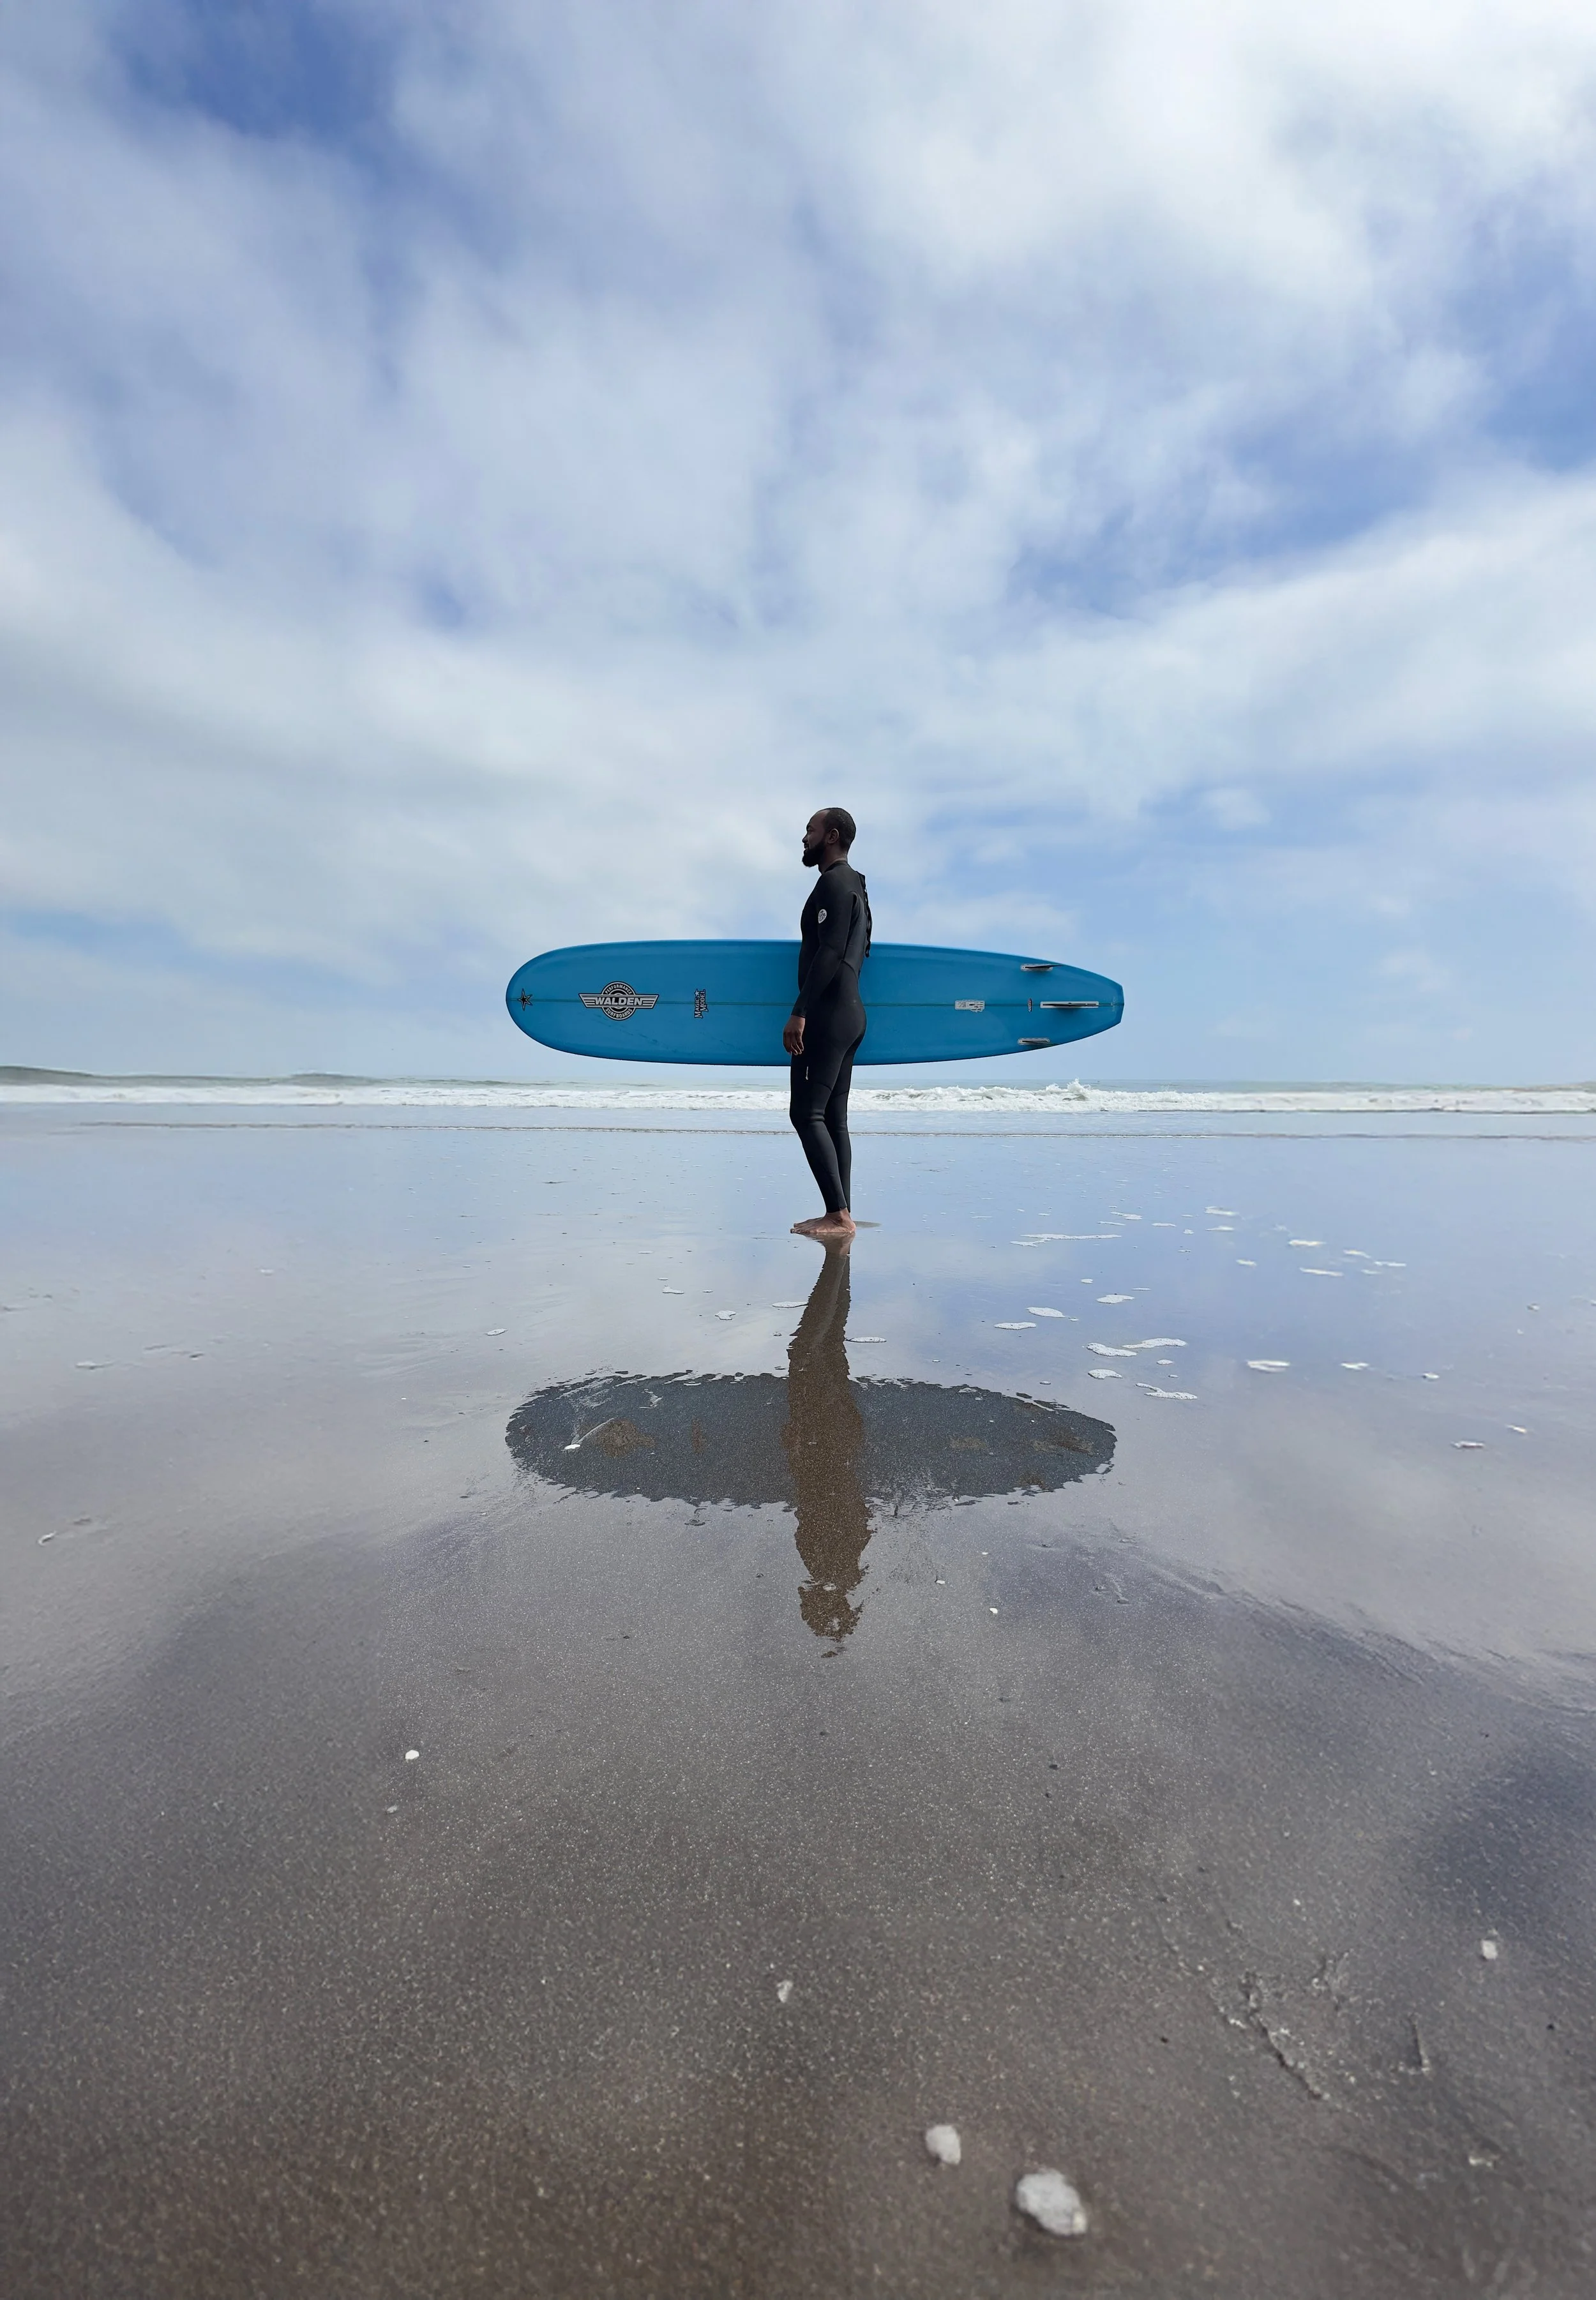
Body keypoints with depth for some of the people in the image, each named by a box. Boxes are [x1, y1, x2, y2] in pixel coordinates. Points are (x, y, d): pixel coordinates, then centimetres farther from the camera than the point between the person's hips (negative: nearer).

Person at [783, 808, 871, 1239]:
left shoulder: (834, 882, -8)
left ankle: (838, 1216, -14)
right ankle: (841, 1216, 8)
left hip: (828, 1013, -10)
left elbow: (830, 952, -20)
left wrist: (799, 1012, -23)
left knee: (806, 1113, -12)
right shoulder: (854, 885, 24)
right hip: (850, 1013, 11)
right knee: (833, 1118, 8)